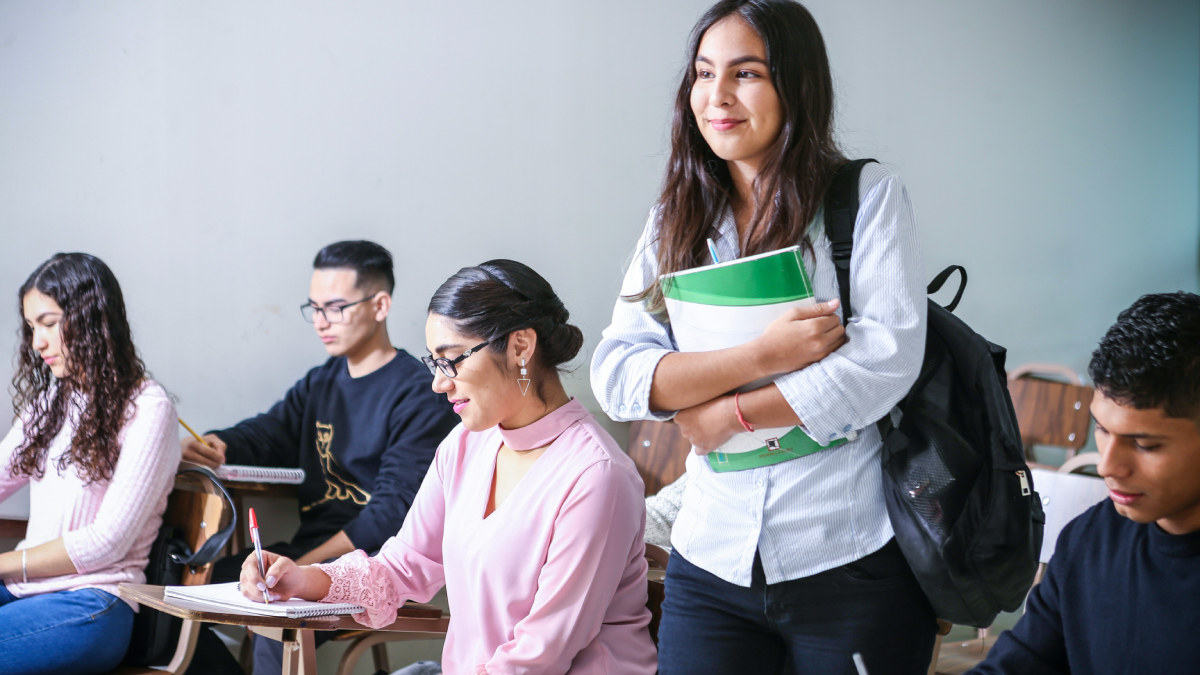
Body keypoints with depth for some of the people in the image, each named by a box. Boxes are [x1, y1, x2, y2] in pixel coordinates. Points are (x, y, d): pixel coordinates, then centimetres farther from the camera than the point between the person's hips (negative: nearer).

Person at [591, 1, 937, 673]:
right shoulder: (673, 225, 9)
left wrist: (730, 415, -9)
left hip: (853, 563, -3)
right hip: (713, 565, 3)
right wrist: (762, 354, -16)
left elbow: (889, 356, -13)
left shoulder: (868, 196, -2)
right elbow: (616, 376, -2)